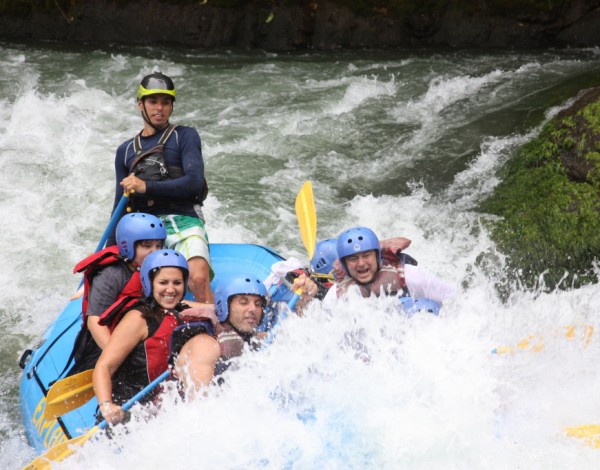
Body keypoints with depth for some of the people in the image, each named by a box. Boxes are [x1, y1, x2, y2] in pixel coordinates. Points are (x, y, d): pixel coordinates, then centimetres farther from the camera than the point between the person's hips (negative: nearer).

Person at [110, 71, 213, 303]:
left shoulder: (184, 136, 10)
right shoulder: (126, 150, 23)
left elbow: (195, 182, -5)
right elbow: (120, 207, 24)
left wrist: (147, 187, -14)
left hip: (183, 222, -4)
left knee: (199, 279, -31)